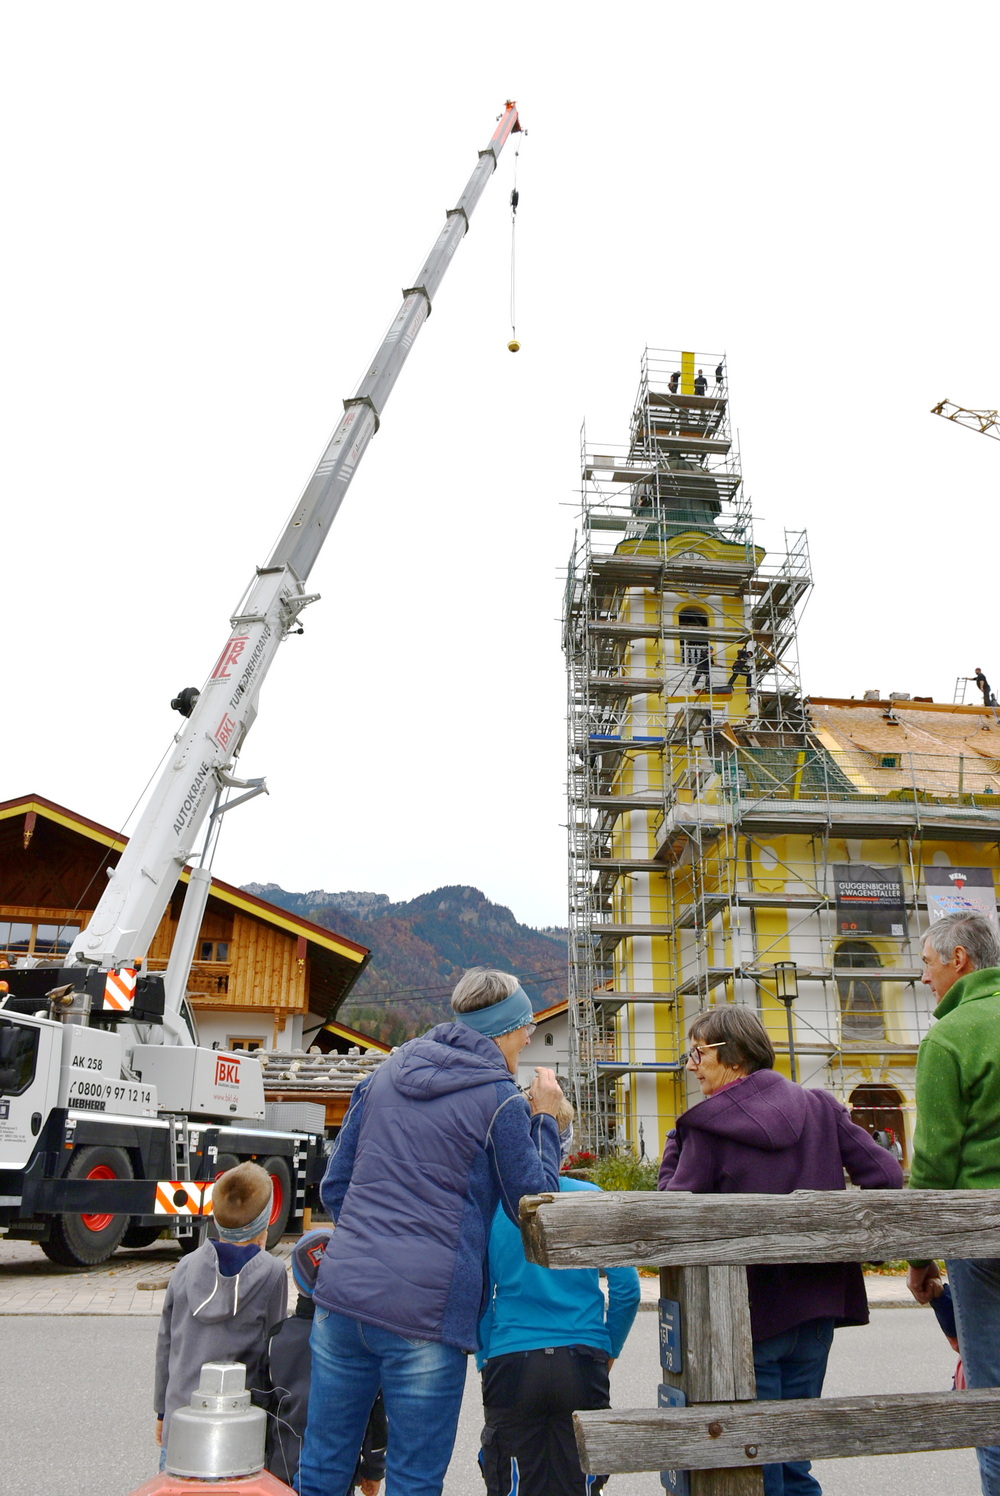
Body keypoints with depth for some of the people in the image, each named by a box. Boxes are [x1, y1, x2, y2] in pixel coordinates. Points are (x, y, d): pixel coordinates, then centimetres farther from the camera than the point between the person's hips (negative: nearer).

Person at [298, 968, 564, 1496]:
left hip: (341, 1292, 5)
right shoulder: (501, 1100, -5)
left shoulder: (385, 1073, 11)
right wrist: (543, 1119, 10)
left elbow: (334, 1186, 15)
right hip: (424, 1310, -5)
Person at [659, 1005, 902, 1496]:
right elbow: (887, 1175, -4)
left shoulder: (705, 1124, -13)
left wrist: (675, 1141, -2)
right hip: (818, 1304, 5)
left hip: (750, 1308, -5)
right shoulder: (819, 1105, 1)